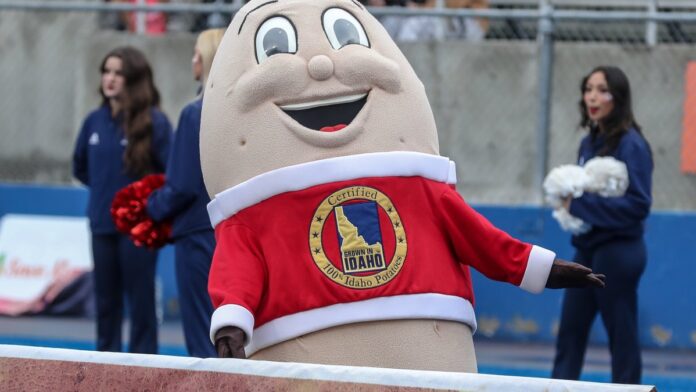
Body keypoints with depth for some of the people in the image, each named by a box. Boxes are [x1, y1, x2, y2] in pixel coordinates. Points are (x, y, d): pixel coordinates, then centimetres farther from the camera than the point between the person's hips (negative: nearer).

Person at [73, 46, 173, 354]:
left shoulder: (153, 122, -10)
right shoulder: (95, 121, 5)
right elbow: (80, 166, 21)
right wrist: (106, 189, 13)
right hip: (101, 226, 5)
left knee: (140, 302, 0)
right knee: (106, 301, 11)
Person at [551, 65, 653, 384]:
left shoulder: (630, 145, -13)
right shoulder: (589, 143, 10)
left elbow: (638, 204, -20)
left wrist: (580, 205, -18)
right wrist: (568, 200, -5)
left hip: (617, 251, -8)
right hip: (588, 248, 8)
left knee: (622, 337, 0)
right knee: (570, 332, 8)